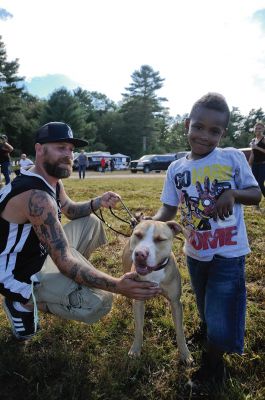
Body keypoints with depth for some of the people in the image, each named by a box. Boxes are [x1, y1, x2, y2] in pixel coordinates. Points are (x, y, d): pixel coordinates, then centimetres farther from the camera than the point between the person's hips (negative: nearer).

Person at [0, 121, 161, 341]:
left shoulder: (52, 182, -1)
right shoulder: (36, 196, -32)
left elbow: (71, 210, 18)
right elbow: (65, 262, -34)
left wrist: (98, 202, -4)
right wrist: (118, 286, -37)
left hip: (41, 252, 9)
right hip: (19, 274, -9)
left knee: (91, 223, 13)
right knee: (100, 303, -20)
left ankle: (66, 281, 15)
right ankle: (24, 303, -3)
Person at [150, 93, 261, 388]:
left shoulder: (233, 158, -12)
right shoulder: (176, 169, -4)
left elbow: (256, 195, -5)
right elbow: (168, 210, -4)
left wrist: (233, 193, -26)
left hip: (228, 254, -3)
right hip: (195, 253, 4)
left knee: (221, 322, 0)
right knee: (206, 315, 26)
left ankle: (212, 361, 31)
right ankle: (211, 352, 56)